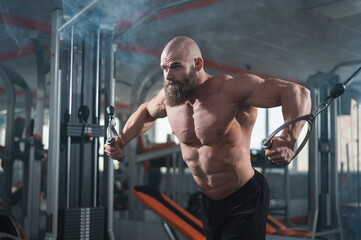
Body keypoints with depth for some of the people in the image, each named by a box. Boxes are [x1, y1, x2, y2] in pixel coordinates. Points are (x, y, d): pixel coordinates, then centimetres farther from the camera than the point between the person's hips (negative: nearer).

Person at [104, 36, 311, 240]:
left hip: (245, 200, -6)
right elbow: (146, 113, 20)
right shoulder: (168, 96, -4)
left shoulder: (231, 89, -25)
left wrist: (288, 142, -45)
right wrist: (122, 141, 6)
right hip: (208, 202, 7)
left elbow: (298, 92, -30)